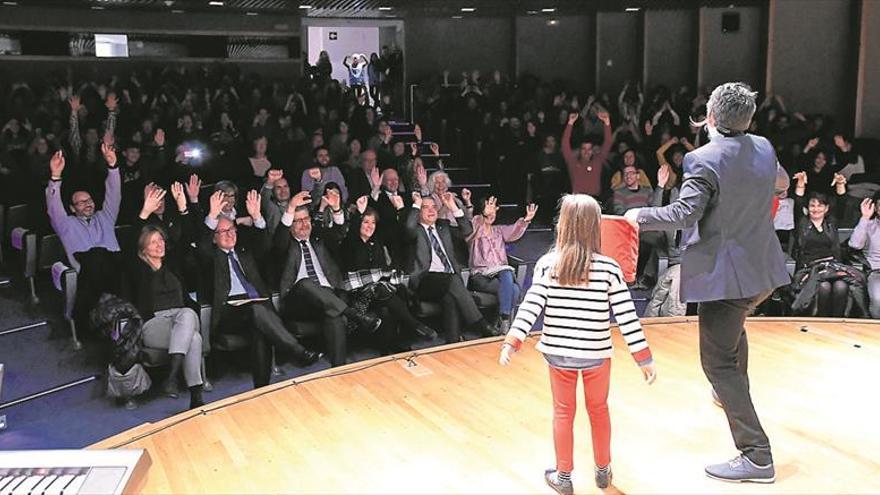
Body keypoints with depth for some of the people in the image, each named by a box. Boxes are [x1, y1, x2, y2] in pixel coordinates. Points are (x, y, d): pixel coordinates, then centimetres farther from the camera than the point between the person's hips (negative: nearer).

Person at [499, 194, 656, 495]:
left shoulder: (547, 264, -9)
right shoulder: (609, 268, -11)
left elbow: (530, 307, -16)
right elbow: (626, 316, -10)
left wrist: (512, 342, -13)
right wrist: (644, 358, -4)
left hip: (558, 353, 0)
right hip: (597, 354, 0)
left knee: (563, 412, 15)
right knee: (599, 410, 20)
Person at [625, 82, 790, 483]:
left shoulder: (704, 160, -20)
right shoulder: (764, 148, 4)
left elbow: (684, 213, -23)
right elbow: (781, 180, 24)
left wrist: (641, 216, -8)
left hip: (725, 274, -8)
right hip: (764, 269, 8)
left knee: (718, 361, -3)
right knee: (734, 328, 34)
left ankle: (756, 456, -6)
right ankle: (736, 395, 55)